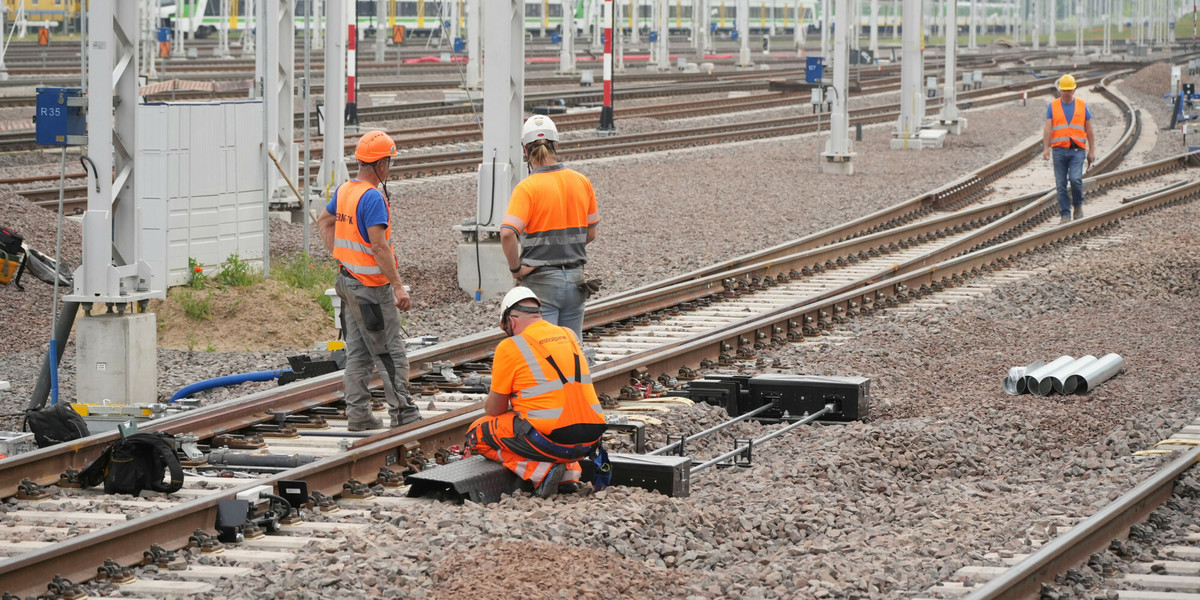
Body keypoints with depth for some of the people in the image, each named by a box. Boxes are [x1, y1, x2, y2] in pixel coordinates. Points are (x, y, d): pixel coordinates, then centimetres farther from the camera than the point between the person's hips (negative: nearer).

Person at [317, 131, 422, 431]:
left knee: (358, 351, 12)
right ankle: (402, 412, 2)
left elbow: (324, 221, 24)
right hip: (371, 286, -9)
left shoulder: (344, 190, 8)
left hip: (348, 280, 9)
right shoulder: (372, 197, -20)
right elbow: (378, 245, -25)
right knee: (390, 351, -2)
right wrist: (399, 287, -24)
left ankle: (358, 413, 14)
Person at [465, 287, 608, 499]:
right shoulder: (570, 336, 14)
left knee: (477, 434, 13)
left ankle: (541, 472, -4)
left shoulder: (510, 347, -3)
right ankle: (570, 471, 12)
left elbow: (494, 409, 5)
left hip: (551, 439, -6)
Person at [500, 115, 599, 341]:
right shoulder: (582, 182, 4)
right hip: (576, 279, 5)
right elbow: (590, 234, 13)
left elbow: (507, 233, -25)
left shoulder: (527, 188, -14)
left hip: (541, 282, -5)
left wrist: (516, 268, -12)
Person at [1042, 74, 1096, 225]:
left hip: (1077, 150, -1)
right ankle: (1065, 215, 6)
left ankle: (1078, 205, 8)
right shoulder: (1053, 106, 7)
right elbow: (1047, 128, -1)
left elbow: (1089, 130, 10)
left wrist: (1092, 151, 6)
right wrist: (1046, 148, -15)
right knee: (1061, 184, 0)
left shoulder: (1082, 105, 8)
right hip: (1059, 150, 1)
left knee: (1075, 179, -18)